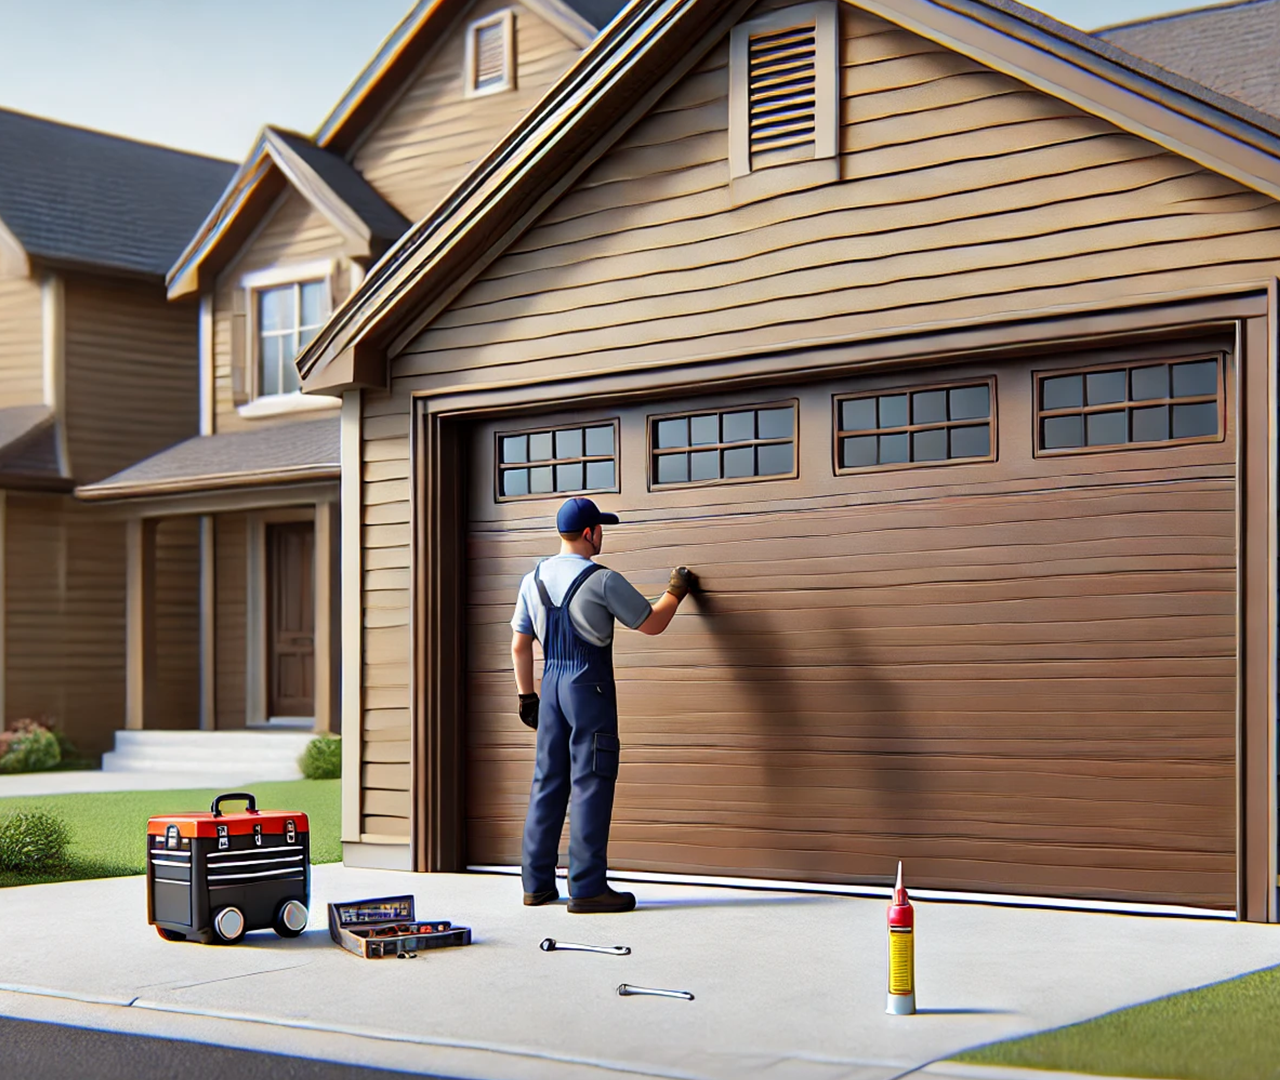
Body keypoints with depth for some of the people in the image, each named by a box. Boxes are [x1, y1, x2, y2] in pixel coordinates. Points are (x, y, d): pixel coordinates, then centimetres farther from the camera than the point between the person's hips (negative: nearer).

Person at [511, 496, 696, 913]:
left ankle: (537, 883, 14)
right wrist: (676, 591, 15)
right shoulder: (602, 581, -11)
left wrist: (526, 696, 20)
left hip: (551, 682, 7)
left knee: (549, 782, 10)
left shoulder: (533, 579, 8)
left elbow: (519, 645, 12)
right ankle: (586, 887, -6)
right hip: (590, 684, -6)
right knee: (590, 784, -4)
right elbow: (652, 624, -2)